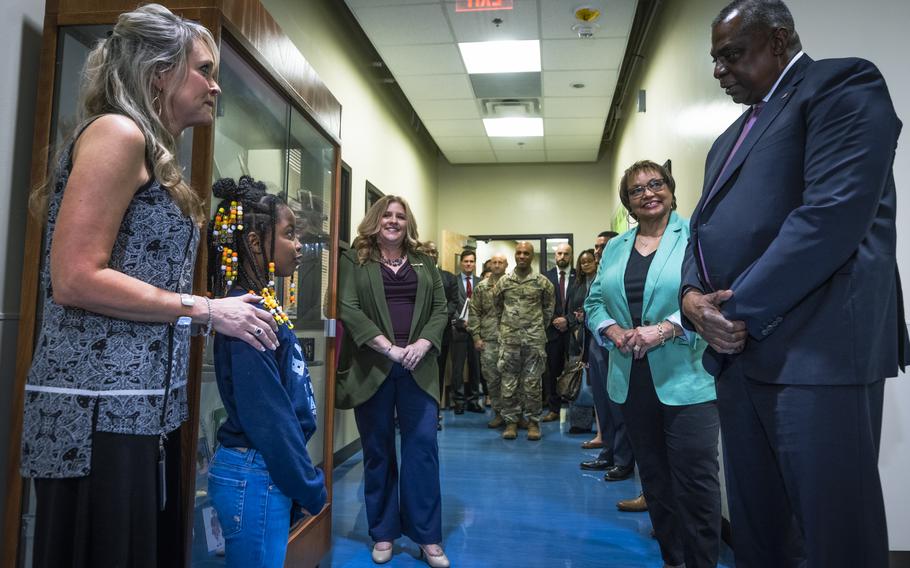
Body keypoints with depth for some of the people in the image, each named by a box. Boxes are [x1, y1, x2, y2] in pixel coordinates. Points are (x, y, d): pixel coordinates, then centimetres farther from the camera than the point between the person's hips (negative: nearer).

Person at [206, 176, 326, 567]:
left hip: (268, 474, 9)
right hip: (255, 476, -9)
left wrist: (300, 482, 14)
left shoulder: (263, 307, 8)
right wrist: (309, 488, -13)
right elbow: (266, 415, -22)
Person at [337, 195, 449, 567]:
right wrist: (389, 348, -15)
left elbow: (440, 309, 9)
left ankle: (428, 537, 11)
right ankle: (383, 533, 20)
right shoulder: (354, 261, 4)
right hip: (372, 367, -2)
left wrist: (423, 344, -10)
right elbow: (348, 309, -7)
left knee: (423, 445, 1)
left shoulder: (424, 263, 14)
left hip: (418, 367, 2)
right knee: (378, 449, 6)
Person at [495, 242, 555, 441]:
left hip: (534, 339, -1)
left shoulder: (542, 282, 2)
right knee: (508, 382, 3)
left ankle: (533, 421, 12)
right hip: (509, 338, 1)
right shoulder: (503, 282, 5)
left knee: (532, 382, 3)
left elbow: (549, 307, 13)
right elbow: (496, 305, 16)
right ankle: (511, 421, 12)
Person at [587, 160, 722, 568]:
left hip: (686, 379, -5)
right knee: (653, 474, 15)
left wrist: (665, 329, -24)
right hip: (632, 380, 6)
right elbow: (594, 303, 11)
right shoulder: (615, 248, 13)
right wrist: (613, 330, -9)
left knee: (694, 477, -1)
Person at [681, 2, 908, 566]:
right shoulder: (731, 138, 24)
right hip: (738, 350, 8)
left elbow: (834, 213, -16)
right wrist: (693, 296, -2)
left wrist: (741, 308, -14)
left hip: (815, 348, -8)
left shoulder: (844, 85, -2)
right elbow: (704, 226, 19)